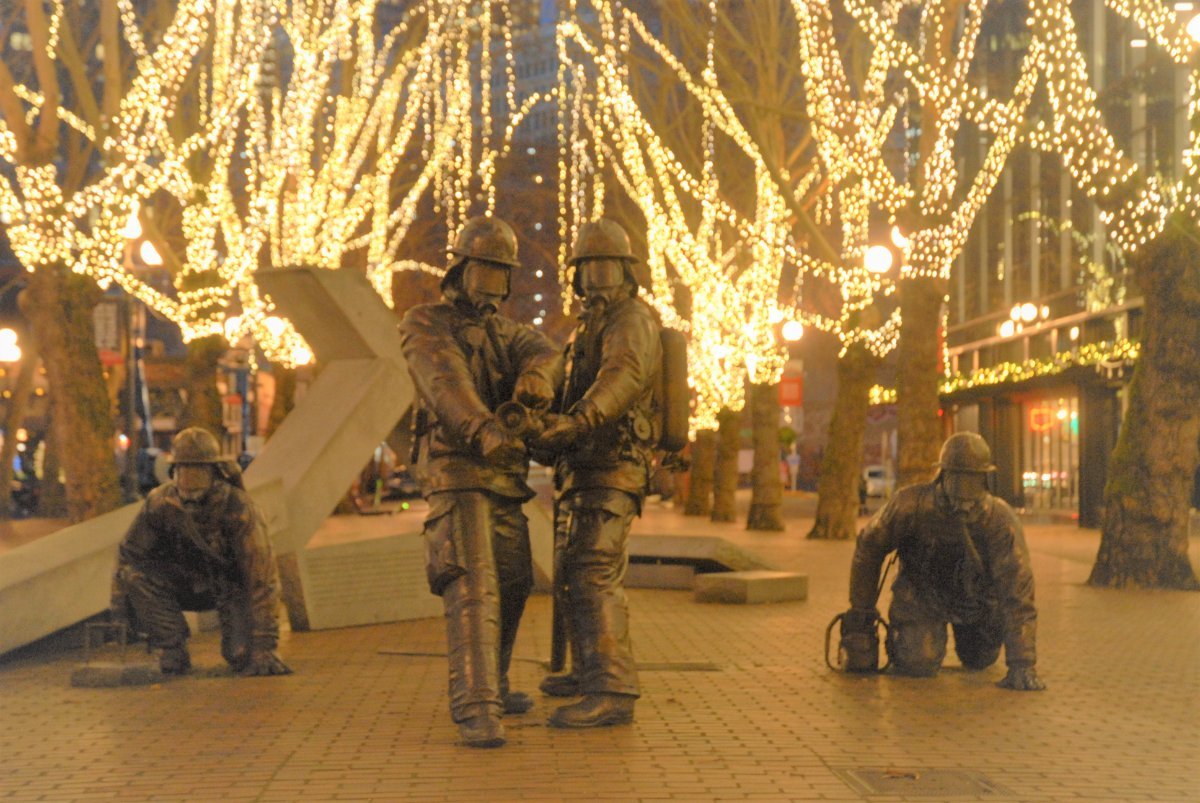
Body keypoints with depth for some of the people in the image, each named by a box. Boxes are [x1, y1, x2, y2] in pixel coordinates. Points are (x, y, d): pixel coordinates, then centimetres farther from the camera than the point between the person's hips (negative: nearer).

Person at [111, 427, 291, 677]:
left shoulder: (239, 509, -30)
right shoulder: (160, 502, -19)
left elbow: (262, 578, -30)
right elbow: (130, 553, -4)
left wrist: (264, 645, -33)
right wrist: (120, 607, -7)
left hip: (229, 585, -3)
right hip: (186, 585, 3)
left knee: (244, 656, -26)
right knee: (135, 575, -25)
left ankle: (238, 645, 12)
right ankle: (173, 650, -11)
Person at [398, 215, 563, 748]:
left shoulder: (505, 332, 19)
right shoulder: (425, 326, -2)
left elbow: (545, 354, -4)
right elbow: (446, 383, -22)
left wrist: (537, 375, -30)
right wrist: (484, 430, -40)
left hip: (504, 482, 8)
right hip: (457, 474, -8)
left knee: (511, 586, 16)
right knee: (472, 587, -19)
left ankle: (492, 686, 34)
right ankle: (476, 711, -25)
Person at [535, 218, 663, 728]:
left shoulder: (633, 320, -9)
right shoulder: (591, 328, 23)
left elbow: (624, 375, -30)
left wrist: (577, 421, -45)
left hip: (611, 471, -10)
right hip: (586, 472, 10)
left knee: (593, 575, -20)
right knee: (577, 572, 20)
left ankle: (612, 693, -24)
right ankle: (589, 671, 35)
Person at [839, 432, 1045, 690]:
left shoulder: (1000, 520, -31)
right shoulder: (910, 504, -30)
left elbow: (1018, 591, -34)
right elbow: (869, 547, -13)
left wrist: (1021, 664, -39)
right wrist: (860, 612, -7)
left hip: (976, 599, 2)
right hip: (922, 594, -1)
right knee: (918, 664, -17)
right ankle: (899, 633, 18)